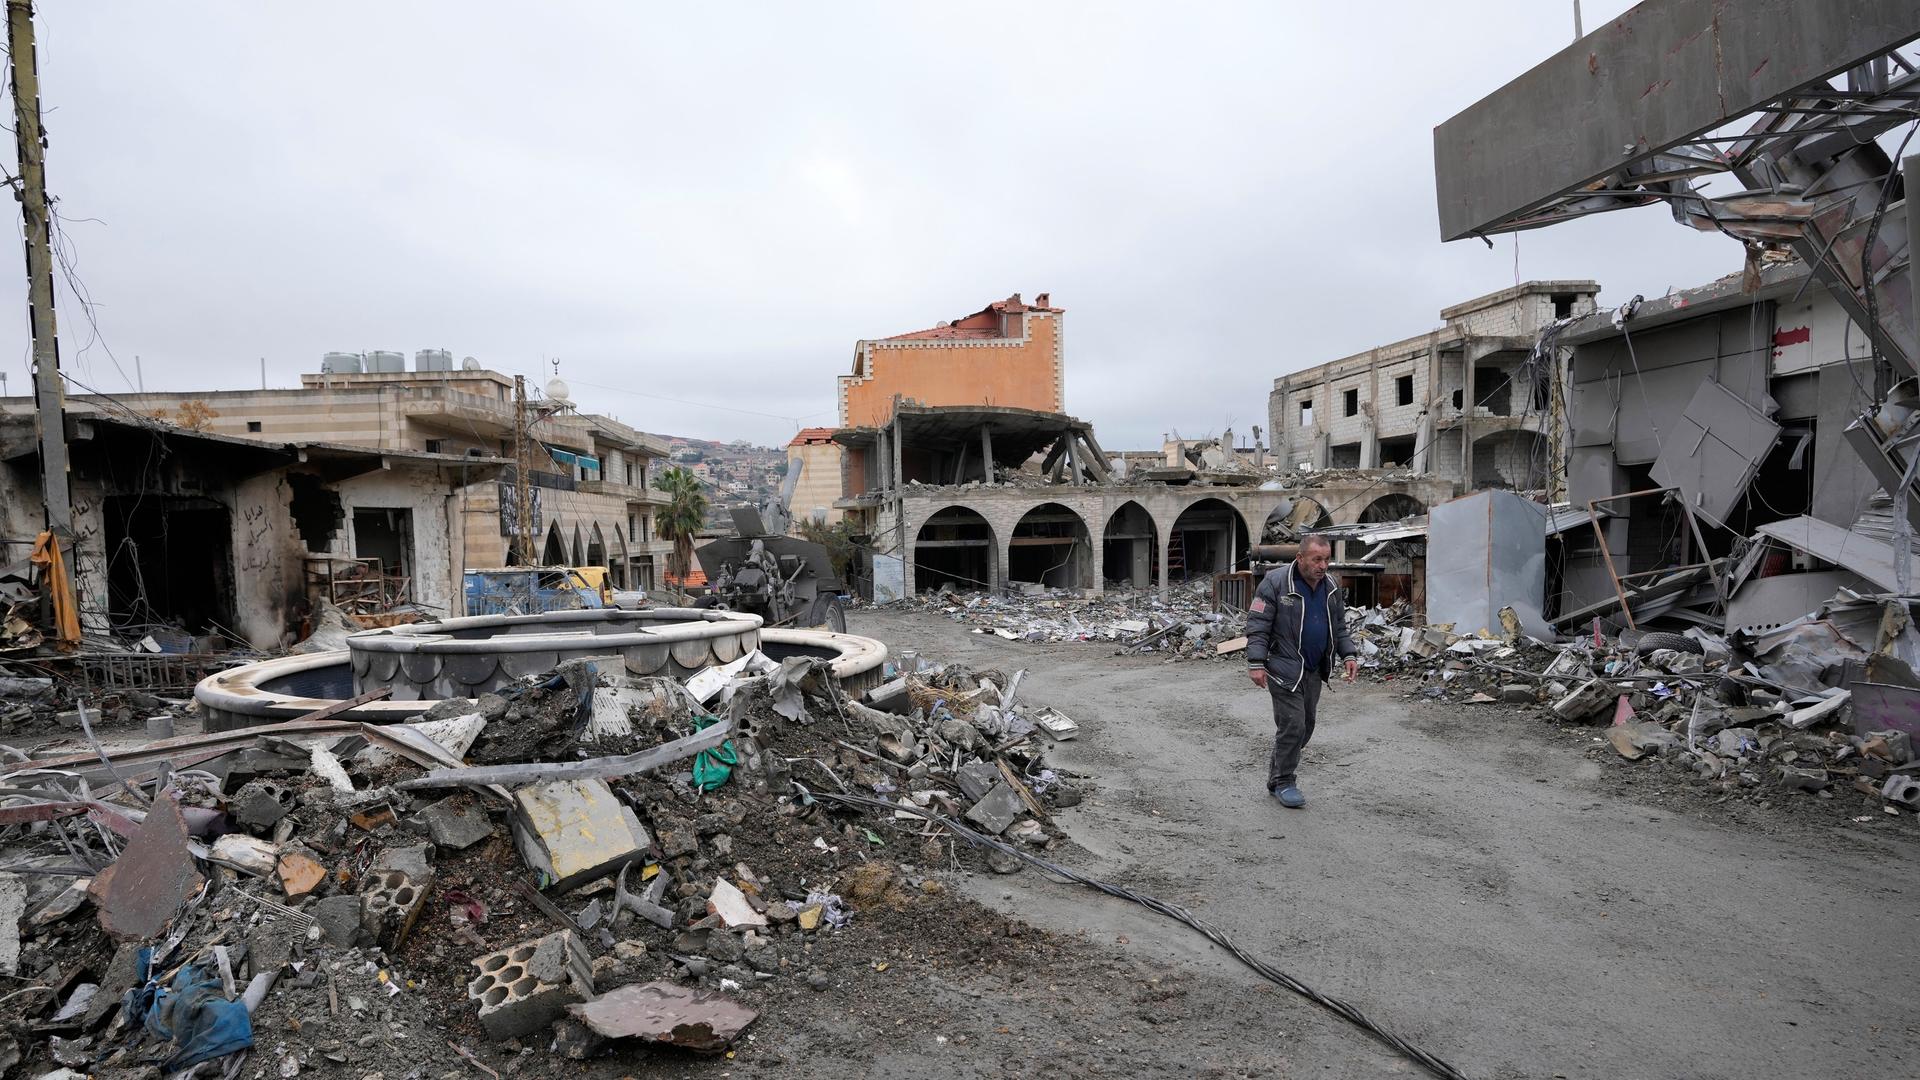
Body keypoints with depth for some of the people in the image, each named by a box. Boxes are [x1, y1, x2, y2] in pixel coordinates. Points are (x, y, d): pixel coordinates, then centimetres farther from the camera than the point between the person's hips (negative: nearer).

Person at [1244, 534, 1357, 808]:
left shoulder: (1331, 587, 8)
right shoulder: (1276, 582, -13)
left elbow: (1339, 626, 19)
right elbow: (1257, 625, -14)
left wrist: (1348, 654, 7)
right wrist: (1256, 663, -19)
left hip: (1314, 671, 7)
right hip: (1285, 669, -7)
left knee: (1306, 726, 12)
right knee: (1292, 725, -8)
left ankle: (1278, 771, 29)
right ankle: (1282, 783, 8)